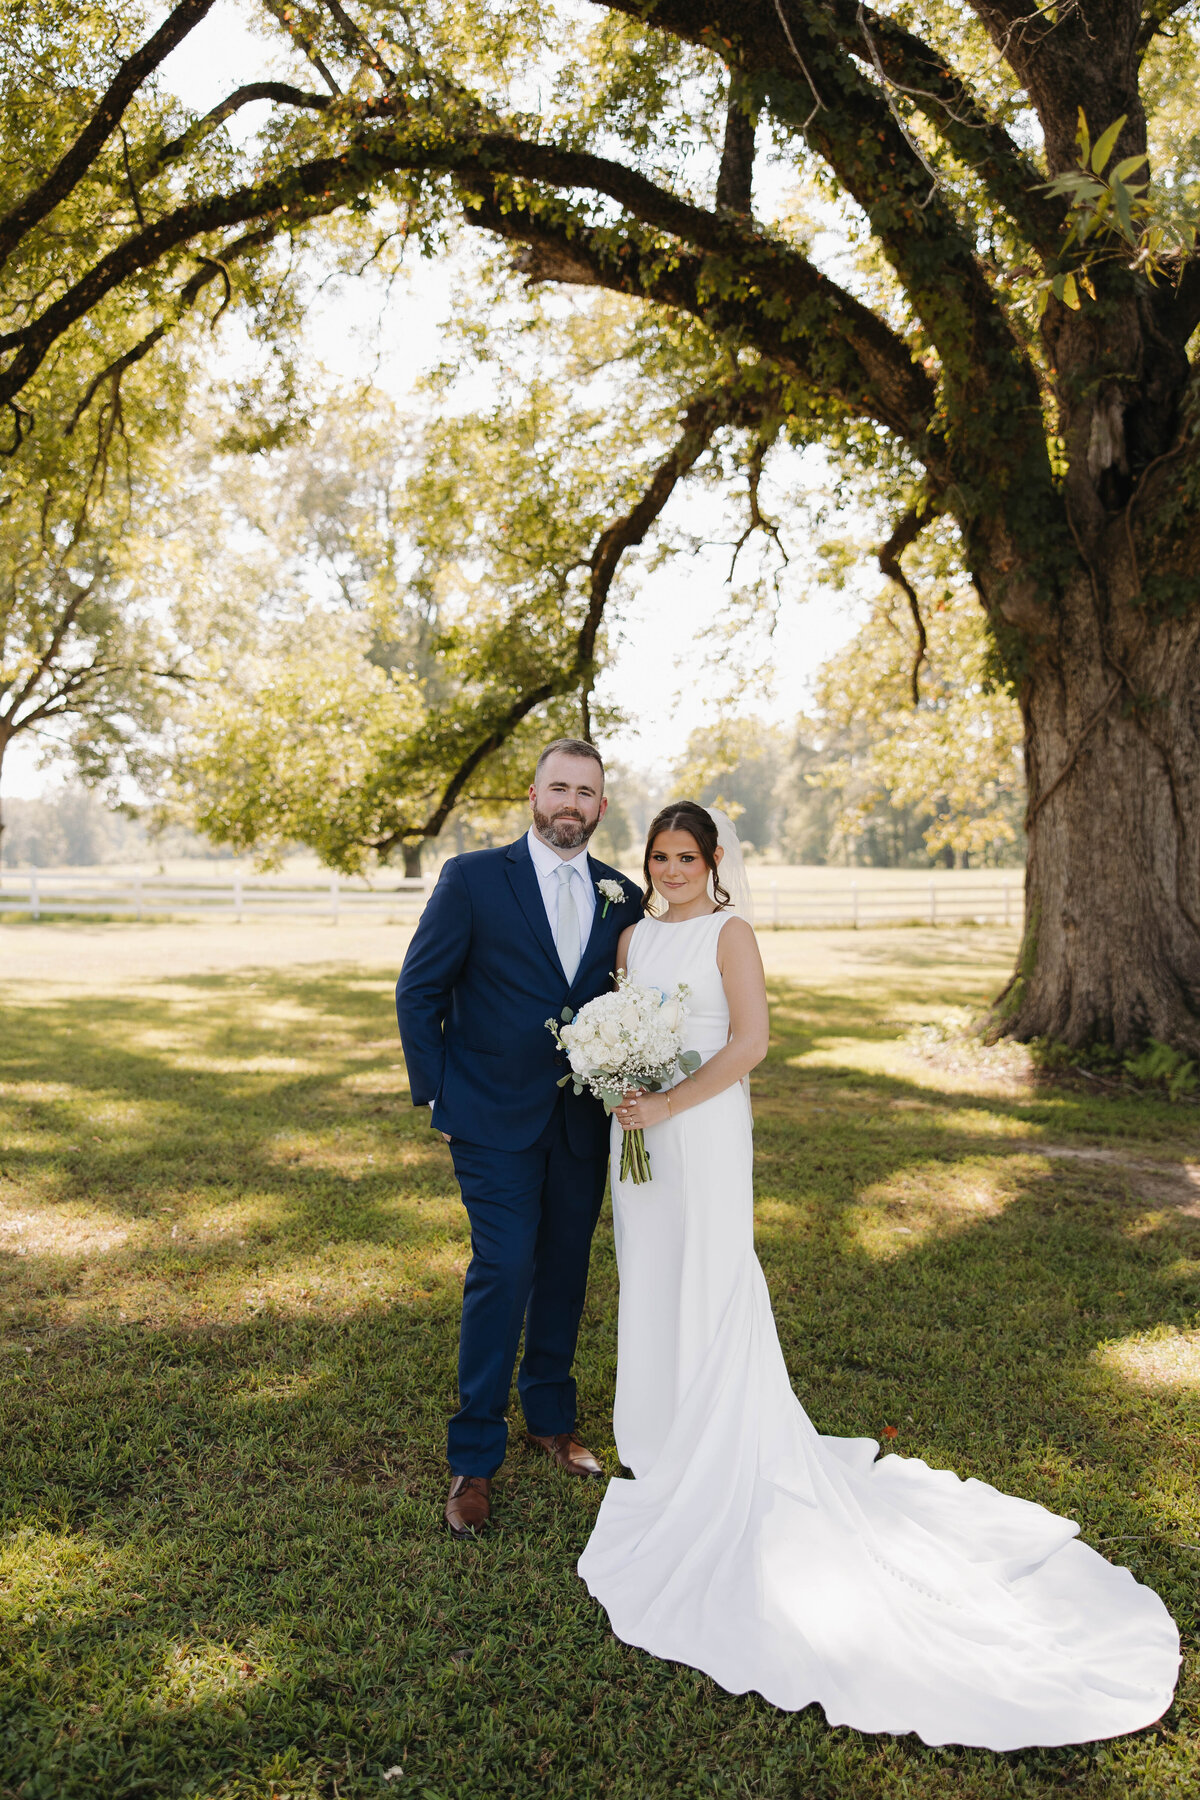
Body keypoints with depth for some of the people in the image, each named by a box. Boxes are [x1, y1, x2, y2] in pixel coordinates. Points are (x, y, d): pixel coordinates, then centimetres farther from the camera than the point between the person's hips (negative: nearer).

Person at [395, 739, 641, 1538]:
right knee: (503, 1275, -6)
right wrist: (437, 1097, -6)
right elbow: (418, 992, -4)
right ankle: (475, 1460, 12)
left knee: (565, 1274, 15)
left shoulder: (623, 896, 4)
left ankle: (552, 1419, 36)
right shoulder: (473, 878, -7)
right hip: (497, 1121, -4)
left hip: (584, 1124, 4)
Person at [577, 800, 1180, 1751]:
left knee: (708, 1283, 1)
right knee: (648, 1280, 14)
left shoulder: (729, 933, -9)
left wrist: (669, 1105, -20)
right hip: (639, 1127, 6)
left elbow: (750, 1041, -17)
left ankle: (717, 1465, 17)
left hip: (704, 1130, -6)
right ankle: (663, 1435, 32)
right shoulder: (633, 936, 9)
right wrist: (620, 1099, -3)